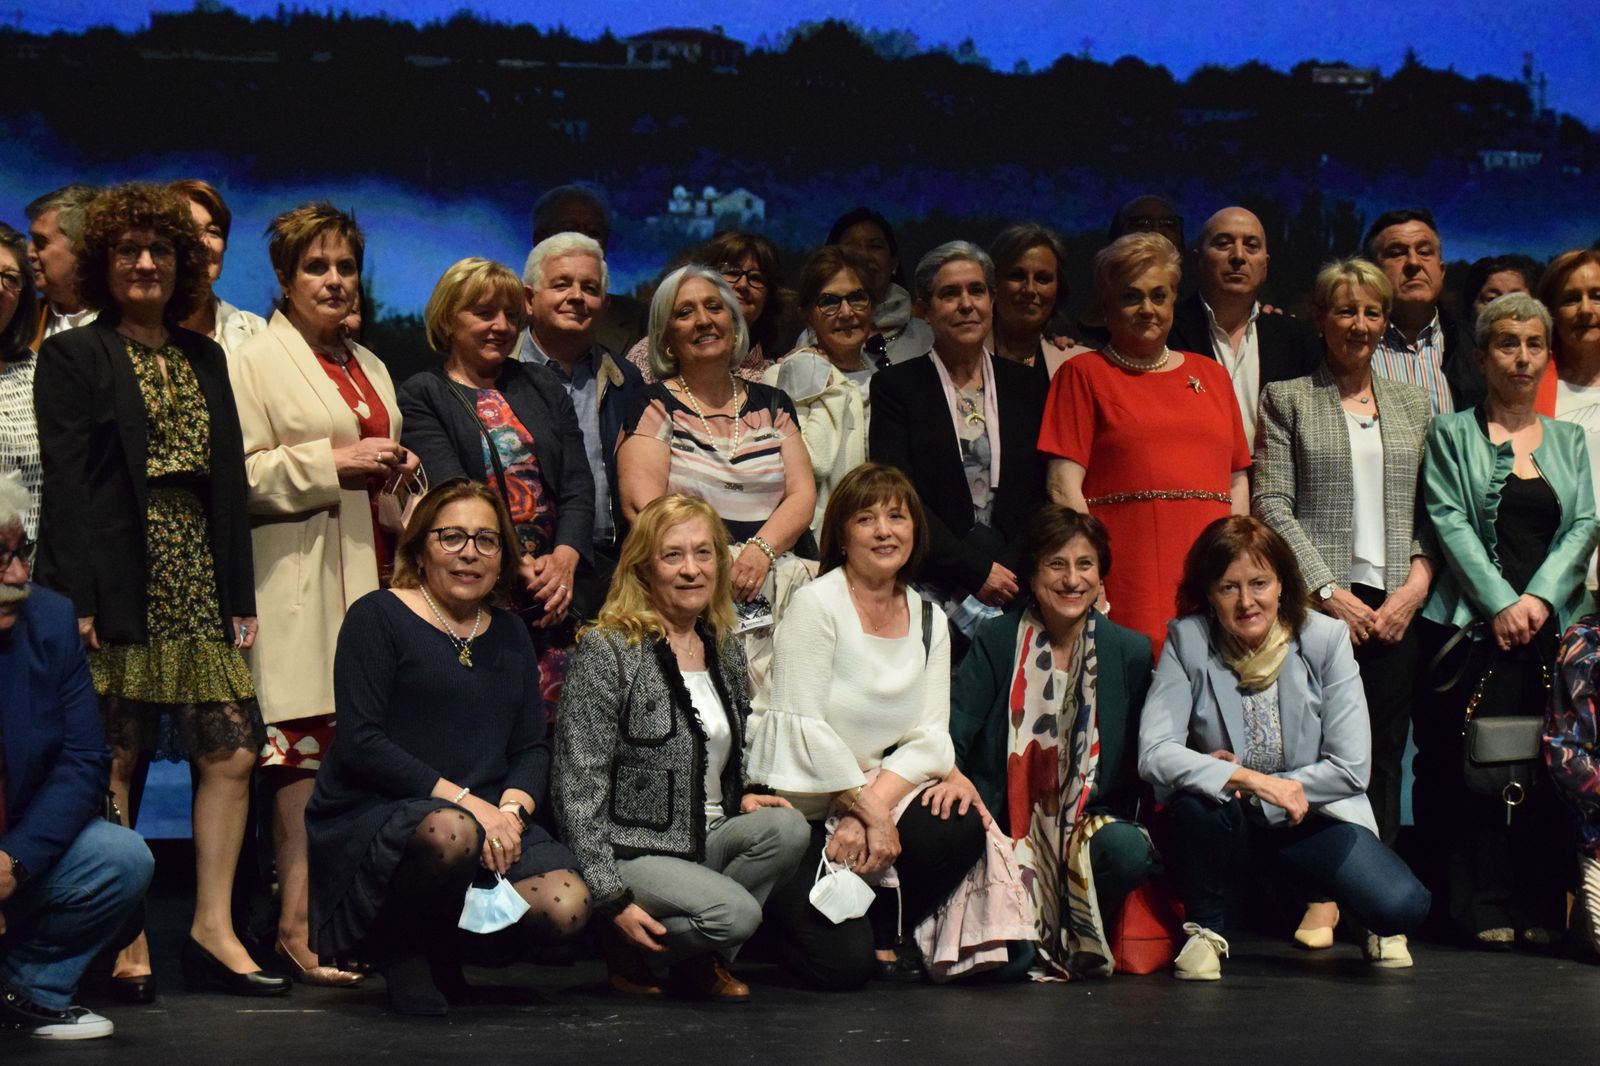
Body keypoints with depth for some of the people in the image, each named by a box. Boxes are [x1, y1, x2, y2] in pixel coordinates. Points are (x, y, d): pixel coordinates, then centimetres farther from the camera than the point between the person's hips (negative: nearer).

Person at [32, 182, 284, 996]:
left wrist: (242, 594, 10)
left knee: (231, 753, -1)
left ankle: (213, 930, 6)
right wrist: (79, 597, -15)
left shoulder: (205, 359, 18)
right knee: (113, 762, -3)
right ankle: (124, 945, 2)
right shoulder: (72, 357, 2)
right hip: (118, 585, -5)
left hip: (200, 584, 6)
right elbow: (67, 481, -6)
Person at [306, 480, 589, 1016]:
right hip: (373, 820, -5)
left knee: (568, 904, -22)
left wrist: (512, 809, -10)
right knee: (450, 832, -40)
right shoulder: (379, 618, 0)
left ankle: (439, 940, 7)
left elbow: (533, 748, 13)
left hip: (489, 819, 6)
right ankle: (403, 946, -7)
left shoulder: (510, 635, 19)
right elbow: (360, 743, -11)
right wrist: (463, 800, -18)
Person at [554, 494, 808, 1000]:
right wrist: (613, 899, -19)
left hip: (706, 840, 7)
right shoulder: (608, 651, -10)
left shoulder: (724, 648, 11)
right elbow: (579, 788, -14)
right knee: (737, 912, -29)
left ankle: (703, 960, -2)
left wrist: (744, 795, 2)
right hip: (632, 850, -7)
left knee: (787, 828, -22)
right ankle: (626, 947, 1)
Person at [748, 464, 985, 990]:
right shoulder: (816, 603, -9)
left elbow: (930, 735, 1)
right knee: (843, 964, -20)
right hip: (800, 808, -6)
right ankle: (785, 909, 17)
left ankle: (886, 932, 4)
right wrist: (871, 811, -17)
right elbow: (802, 728, -15)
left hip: (882, 794, 6)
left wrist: (873, 805, -16)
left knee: (961, 824, -24)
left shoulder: (928, 619, 9)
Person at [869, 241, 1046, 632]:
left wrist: (1010, 571, -5)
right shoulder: (895, 387, 5)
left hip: (1015, 580, 3)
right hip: (934, 583, -3)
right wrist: (976, 570, -11)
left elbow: (1043, 495, 12)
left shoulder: (1024, 385, 15)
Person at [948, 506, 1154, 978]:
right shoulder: (996, 641, 2)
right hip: (1008, 827, -2)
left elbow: (1142, 756, 9)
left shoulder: (1131, 651, 5)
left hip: (1090, 823, 2)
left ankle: (1076, 939, -2)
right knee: (1013, 958, -27)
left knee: (1128, 850, -35)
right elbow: (953, 729, -8)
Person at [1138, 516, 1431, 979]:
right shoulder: (1187, 640, -12)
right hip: (1226, 820, 0)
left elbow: (1350, 768, -12)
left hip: (1312, 814, 0)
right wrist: (1247, 780, -34)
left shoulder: (1326, 638, -11)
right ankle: (1205, 925, -7)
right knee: (1196, 799, -36)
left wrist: (1249, 784, -16)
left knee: (1404, 905, -25)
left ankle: (1377, 927, 15)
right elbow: (1154, 753, -22)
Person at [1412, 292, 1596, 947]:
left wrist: (1539, 597, -9)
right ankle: (1487, 910, -4)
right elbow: (1450, 521, -3)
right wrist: (1502, 603, -12)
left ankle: (1539, 908, 2)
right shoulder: (1452, 434, 7)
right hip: (1474, 624, -3)